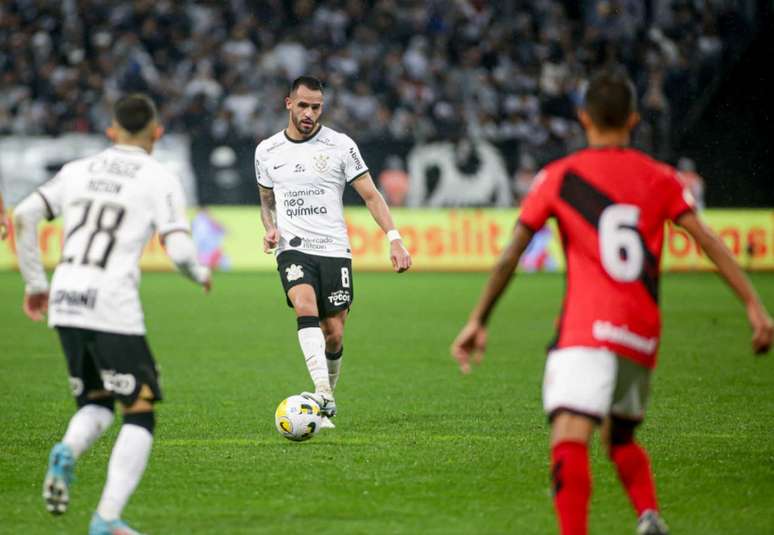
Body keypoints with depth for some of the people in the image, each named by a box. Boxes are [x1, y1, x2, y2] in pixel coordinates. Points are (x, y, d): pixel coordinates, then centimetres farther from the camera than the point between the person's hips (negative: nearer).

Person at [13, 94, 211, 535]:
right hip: (113, 306, -5)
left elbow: (24, 216, 5)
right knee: (140, 416, 6)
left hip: (65, 301, 5)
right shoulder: (160, 179, 1)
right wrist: (201, 274, 13)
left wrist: (35, 282, 14)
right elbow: (179, 251, -9)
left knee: (95, 405, 22)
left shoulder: (78, 171, 15)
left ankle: (68, 452, -12)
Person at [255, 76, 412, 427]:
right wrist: (270, 228, 0)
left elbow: (370, 195, 1)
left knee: (334, 335, -1)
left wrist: (394, 239, -10)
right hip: (293, 249, 0)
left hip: (334, 251, 0)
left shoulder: (340, 146, 0)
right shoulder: (267, 151, 8)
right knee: (305, 307, -28)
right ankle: (322, 394, -38)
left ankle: (326, 404, 22)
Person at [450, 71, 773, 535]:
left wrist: (479, 321, 11)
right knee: (621, 437, 25)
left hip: (588, 329, -5)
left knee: (570, 439, -18)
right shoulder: (660, 178, 12)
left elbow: (510, 256, 5)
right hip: (643, 337, 5)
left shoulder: (559, 177, 5)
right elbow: (708, 240, 2)